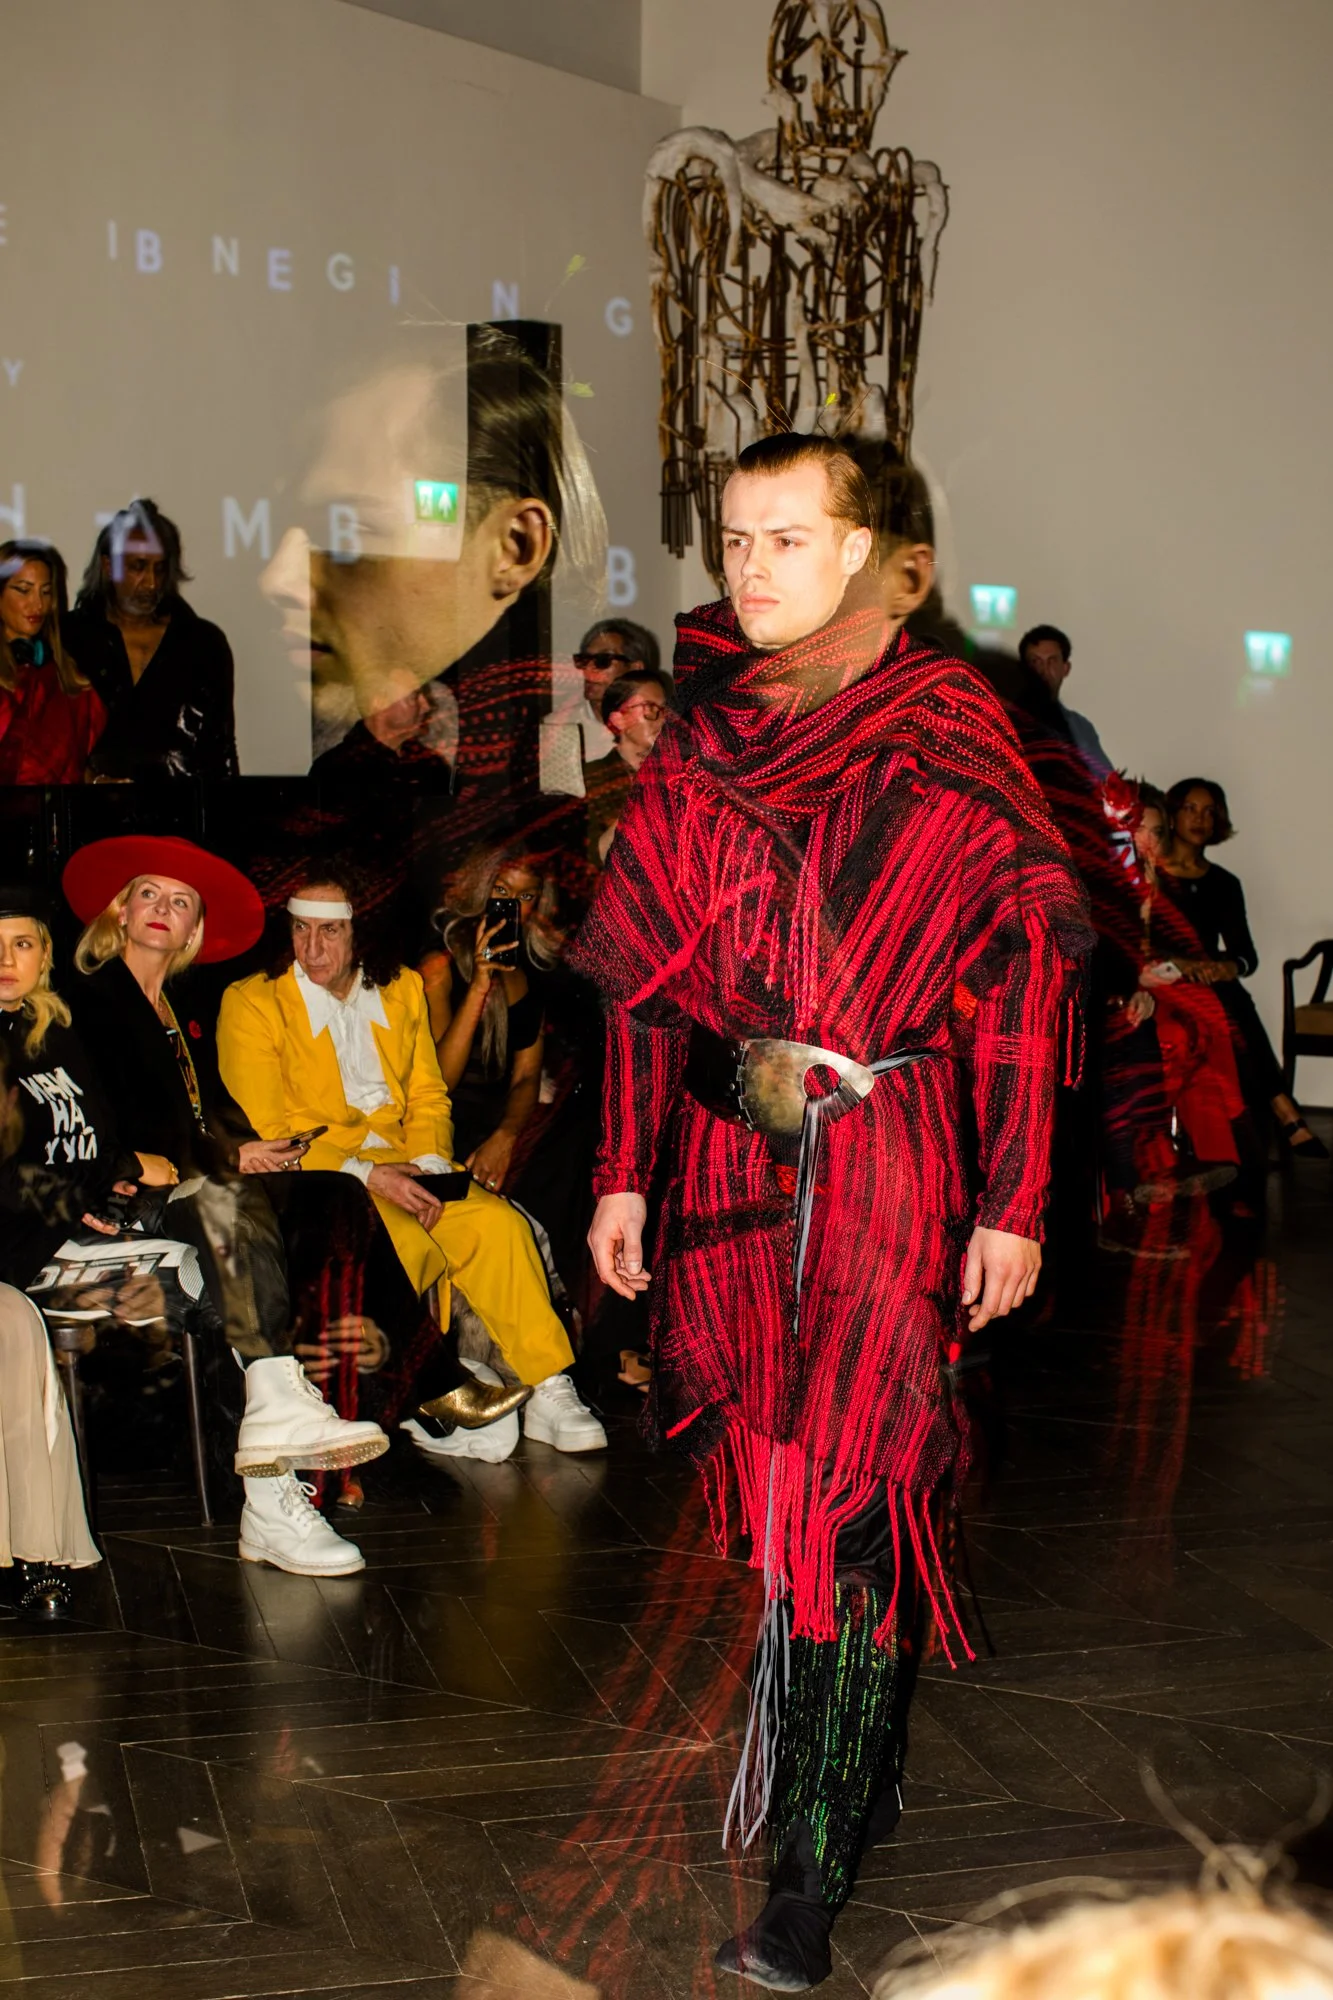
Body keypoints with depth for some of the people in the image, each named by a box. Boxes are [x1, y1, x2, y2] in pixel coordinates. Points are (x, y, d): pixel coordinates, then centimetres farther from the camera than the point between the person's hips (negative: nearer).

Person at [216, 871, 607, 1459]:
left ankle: (549, 1393, -17)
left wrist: (429, 1163, -7)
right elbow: (262, 1136, -8)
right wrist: (366, 1175, -18)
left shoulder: (402, 988, 12)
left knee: (498, 1222, -23)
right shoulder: (251, 1003, -3)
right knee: (405, 1249, -33)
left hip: (405, 1167, 4)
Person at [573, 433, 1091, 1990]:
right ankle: (855, 1783, 32)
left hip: (889, 1161, -4)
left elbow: (1022, 968, -6)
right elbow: (649, 969, 12)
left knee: (846, 1503, -6)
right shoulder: (695, 739, 9)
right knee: (767, 1491, 11)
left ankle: (811, 1871, 3)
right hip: (729, 1160, 5)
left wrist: (1013, 1202, -10)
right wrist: (624, 1172, 8)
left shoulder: (943, 731, -3)